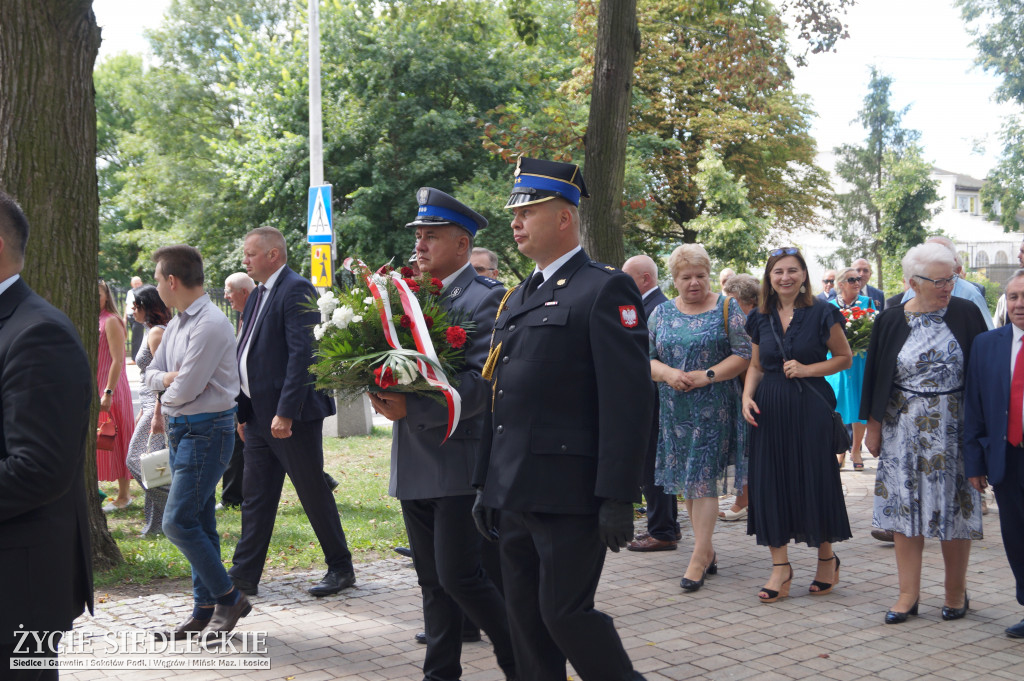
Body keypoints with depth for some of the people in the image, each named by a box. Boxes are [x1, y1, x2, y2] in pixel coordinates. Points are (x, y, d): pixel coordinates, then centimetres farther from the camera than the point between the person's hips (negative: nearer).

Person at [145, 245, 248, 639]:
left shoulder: (210, 324, -18)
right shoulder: (176, 325, 13)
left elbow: (186, 390, -22)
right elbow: (151, 376, 15)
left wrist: (170, 386, 0)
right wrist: (170, 378, -7)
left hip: (206, 431, -10)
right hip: (181, 429, 10)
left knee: (179, 521, -12)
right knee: (198, 524, 12)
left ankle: (228, 597, 3)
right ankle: (205, 611, 20)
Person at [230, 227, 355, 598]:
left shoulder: (297, 290, -14)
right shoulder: (257, 297, 15)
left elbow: (302, 354, -21)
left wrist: (285, 413, -24)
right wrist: (243, 412, 15)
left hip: (292, 416, -9)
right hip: (259, 415, 9)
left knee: (315, 494, 2)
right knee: (255, 497, 10)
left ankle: (341, 569, 15)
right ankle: (244, 575, 15)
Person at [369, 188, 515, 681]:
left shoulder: (485, 298, -10)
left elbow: (483, 382, -20)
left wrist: (412, 408, -25)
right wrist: (384, 392, -3)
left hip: (458, 462, -7)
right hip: (415, 463, 8)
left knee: (459, 575, -7)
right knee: (433, 580, 13)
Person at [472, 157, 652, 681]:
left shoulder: (605, 289, -8)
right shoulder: (518, 299, 17)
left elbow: (628, 400, -15)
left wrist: (617, 498, -19)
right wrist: (487, 484, 18)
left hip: (570, 494, -8)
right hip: (515, 494, 8)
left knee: (565, 612, -5)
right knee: (525, 617, 12)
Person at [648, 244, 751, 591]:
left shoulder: (726, 308, 0)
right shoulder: (662, 313, 10)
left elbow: (743, 354, -5)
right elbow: (647, 358, 7)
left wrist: (708, 375, -16)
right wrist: (667, 373, -13)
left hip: (713, 408, -4)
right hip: (675, 410, 4)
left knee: (704, 478, -8)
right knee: (686, 480, 7)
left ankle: (699, 555, -5)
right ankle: (707, 549, 18)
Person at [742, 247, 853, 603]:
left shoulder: (821, 313, -3)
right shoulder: (761, 318, 9)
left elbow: (844, 358, 2)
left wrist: (808, 368, -11)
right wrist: (747, 396, -1)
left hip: (811, 406, -4)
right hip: (770, 409, 4)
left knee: (815, 479, 1)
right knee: (770, 481, 2)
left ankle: (827, 557, 21)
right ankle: (780, 566, 9)